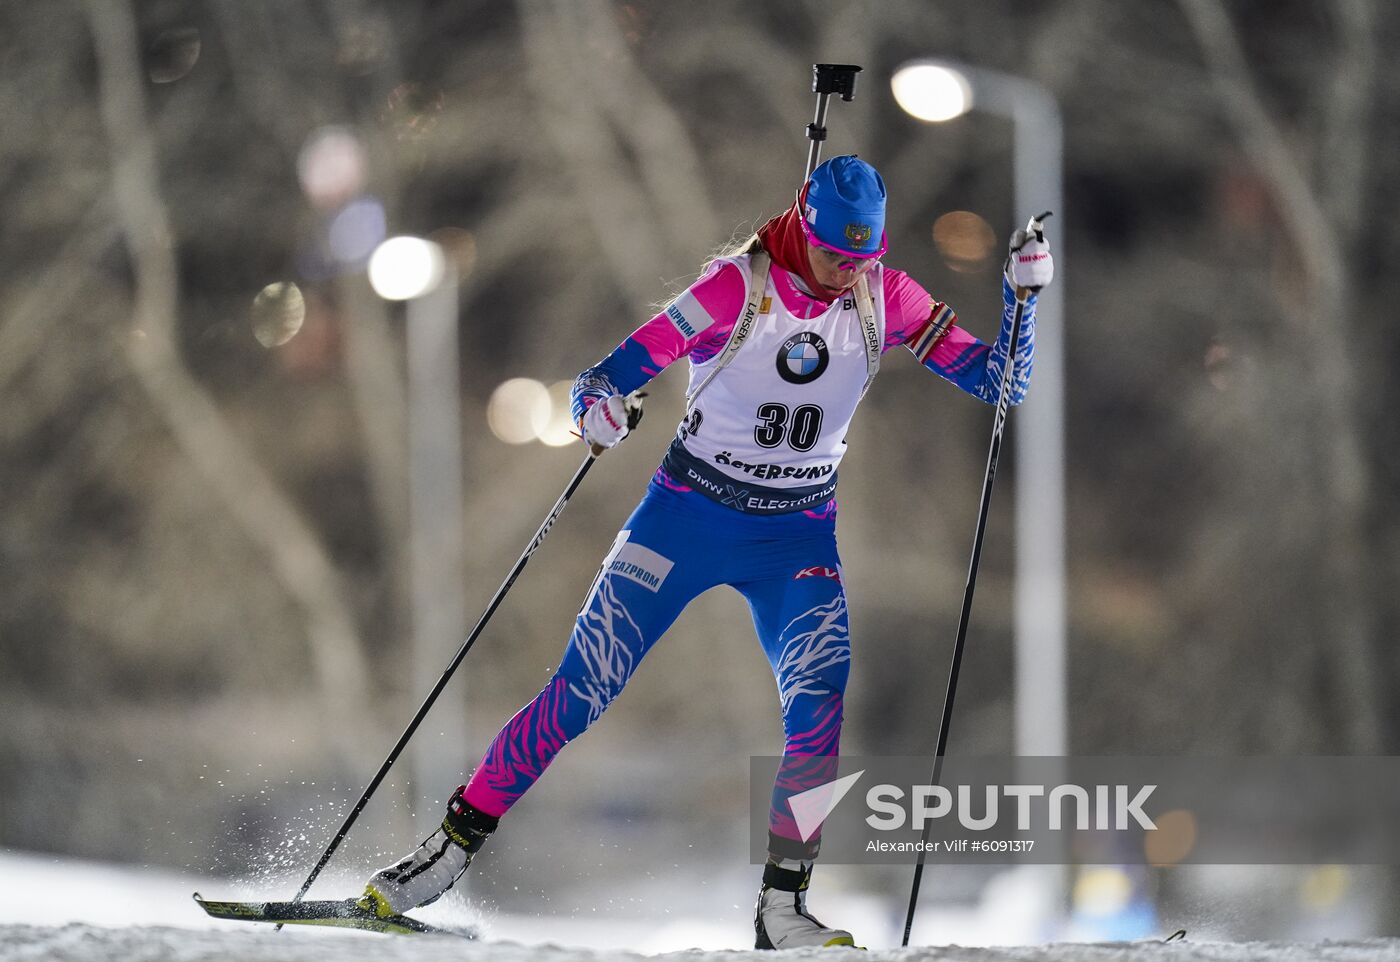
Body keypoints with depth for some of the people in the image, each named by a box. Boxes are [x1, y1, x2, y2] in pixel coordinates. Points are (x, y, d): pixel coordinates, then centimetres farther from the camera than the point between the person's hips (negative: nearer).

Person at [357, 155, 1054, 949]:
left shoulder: (887, 301, -6)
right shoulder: (739, 288, -16)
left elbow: (999, 384, -4)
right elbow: (621, 369, -18)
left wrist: (1023, 295, -18)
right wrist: (597, 408, -41)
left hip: (798, 539, 2)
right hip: (689, 516, -2)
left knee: (823, 713, -20)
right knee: (580, 695, -6)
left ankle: (782, 906, -10)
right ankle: (455, 846, 8)